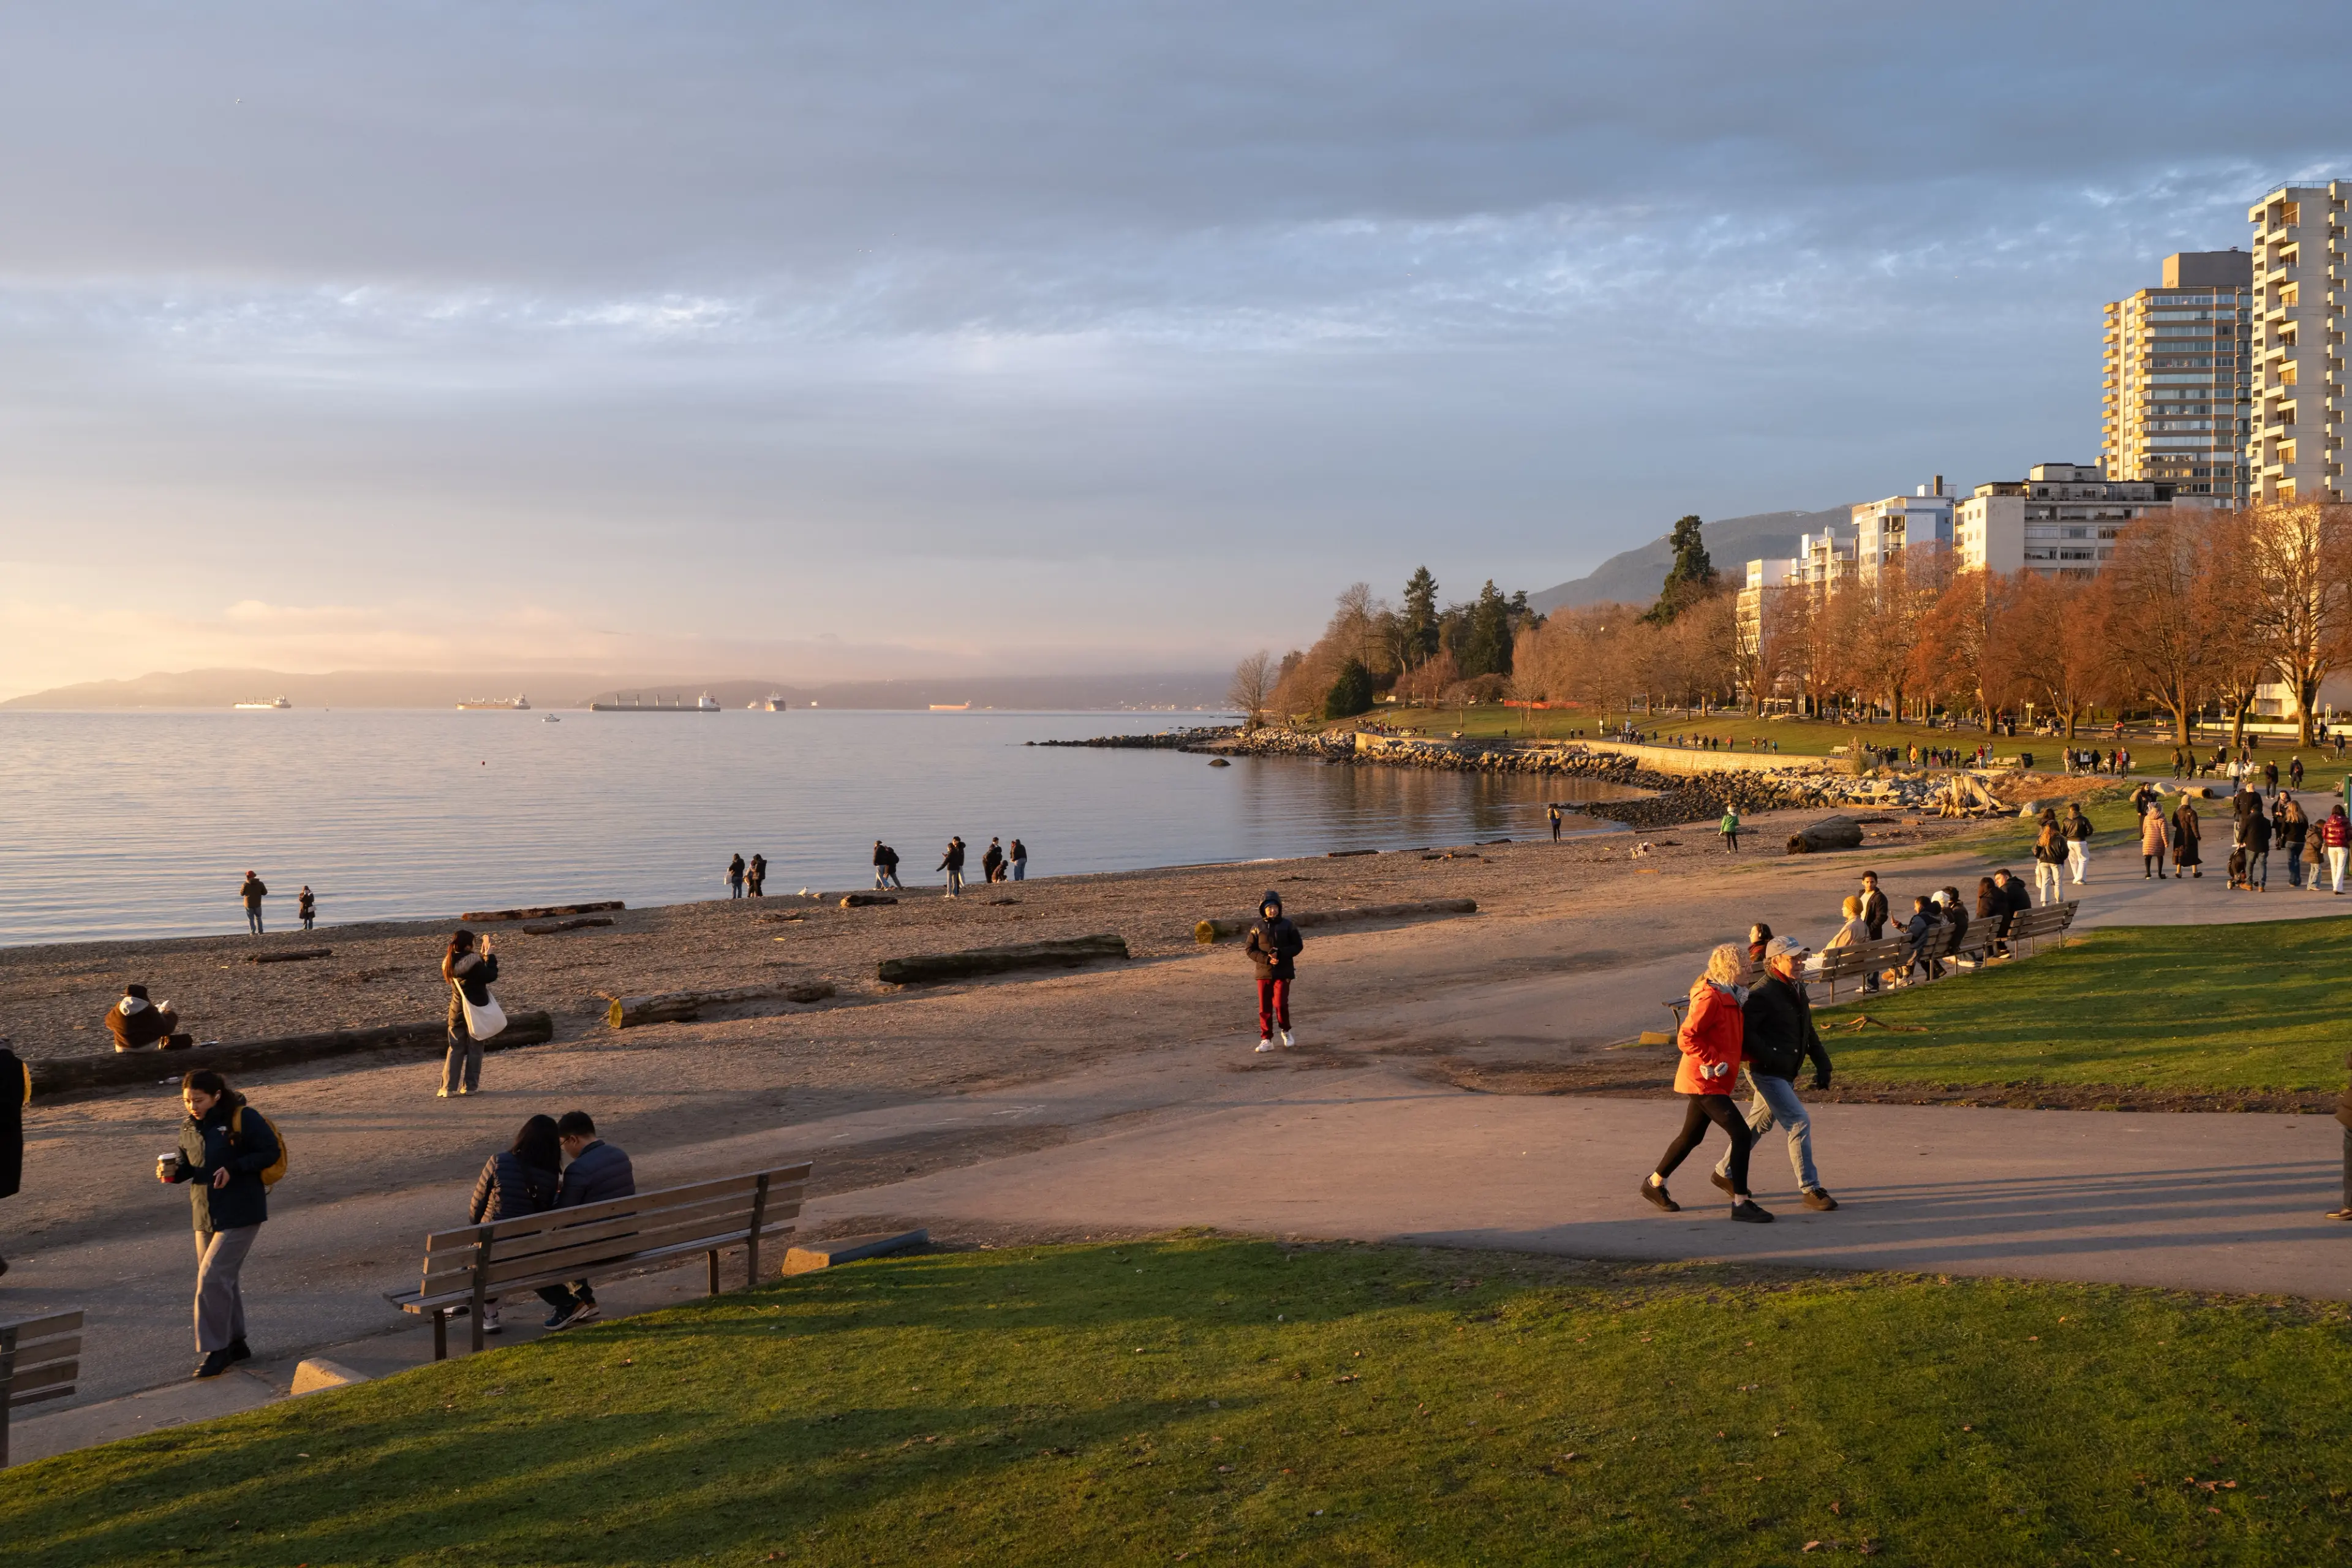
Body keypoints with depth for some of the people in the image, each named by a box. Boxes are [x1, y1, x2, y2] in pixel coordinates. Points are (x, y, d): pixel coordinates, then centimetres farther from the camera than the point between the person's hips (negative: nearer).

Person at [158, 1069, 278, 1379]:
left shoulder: (244, 1119, -12)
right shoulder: (189, 1129, 7)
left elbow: (270, 1153, -11)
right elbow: (187, 1165, 16)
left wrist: (234, 1168, -22)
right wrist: (172, 1172, -7)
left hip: (241, 1214, -7)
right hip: (205, 1214, 7)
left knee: (212, 1277, -12)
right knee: (222, 1280, 13)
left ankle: (215, 1350, -2)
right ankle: (235, 1344, 27)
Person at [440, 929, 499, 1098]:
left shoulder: (449, 962, 0)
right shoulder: (474, 962, -21)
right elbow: (491, 976, -13)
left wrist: (482, 955, 12)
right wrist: (490, 956, -5)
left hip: (457, 1010, 5)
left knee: (456, 1048, 11)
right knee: (474, 1049, 8)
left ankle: (448, 1087, 5)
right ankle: (469, 1086, 9)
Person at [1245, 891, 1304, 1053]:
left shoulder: (1288, 925, -1)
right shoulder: (1257, 927, 2)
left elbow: (1298, 945, 0)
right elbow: (1250, 949, 1)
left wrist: (1280, 954, -15)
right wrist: (1266, 959, -14)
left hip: (1284, 972, -2)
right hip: (1264, 972, 2)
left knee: (1280, 1003, -11)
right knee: (1264, 1007, 3)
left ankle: (1286, 1031, 16)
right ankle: (1266, 1040, 12)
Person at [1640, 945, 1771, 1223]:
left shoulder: (1727, 997, 14)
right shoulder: (1709, 998, -19)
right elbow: (1686, 1037, -24)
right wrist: (1712, 1062, -24)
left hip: (1707, 1082, 11)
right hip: (1704, 1082, -11)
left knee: (1691, 1137, 20)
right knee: (1741, 1134, -13)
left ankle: (1654, 1183, 34)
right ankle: (1740, 1202, -9)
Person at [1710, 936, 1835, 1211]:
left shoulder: (1797, 990, 11)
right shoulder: (1763, 994, -19)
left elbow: (1808, 1031, 20)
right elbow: (1744, 1031, -23)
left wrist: (1822, 1063, 12)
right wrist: (1771, 1059, -27)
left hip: (1786, 1074, 10)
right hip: (1766, 1074, -10)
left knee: (1759, 1124, 20)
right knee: (1799, 1121, -14)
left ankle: (1724, 1172, 36)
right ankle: (1811, 1190, -8)